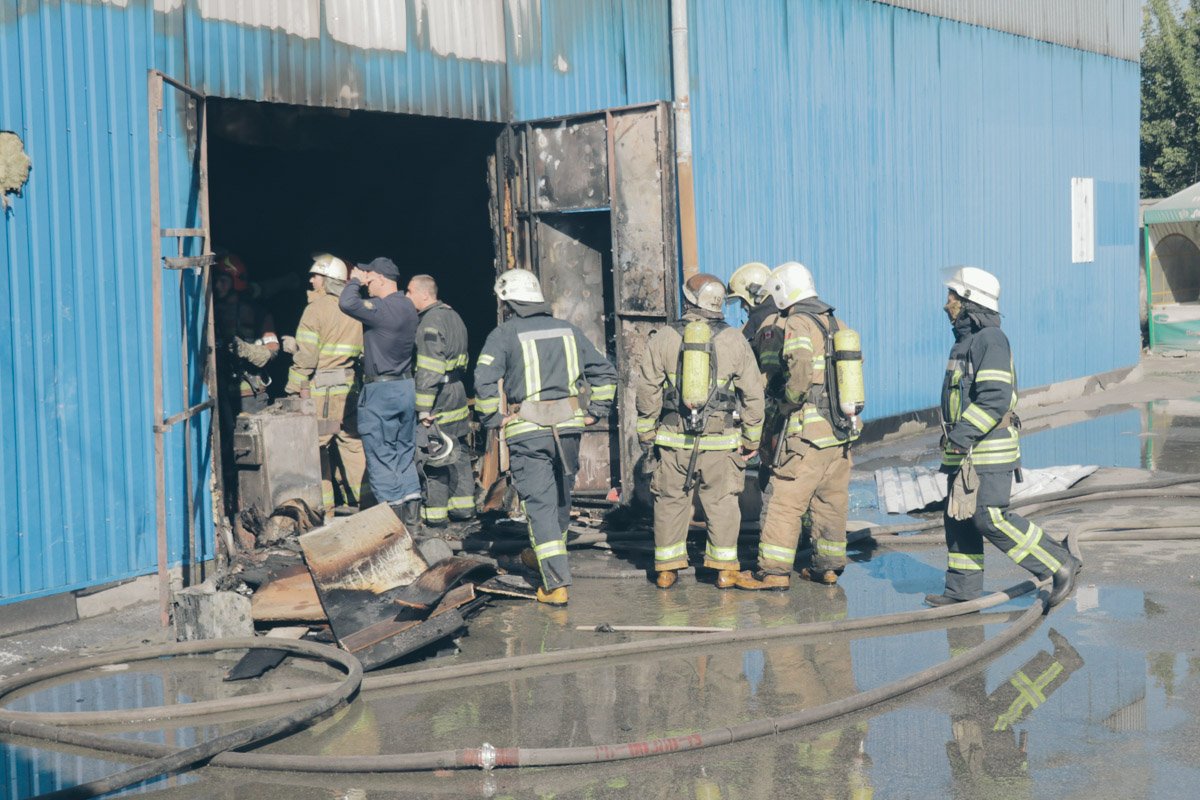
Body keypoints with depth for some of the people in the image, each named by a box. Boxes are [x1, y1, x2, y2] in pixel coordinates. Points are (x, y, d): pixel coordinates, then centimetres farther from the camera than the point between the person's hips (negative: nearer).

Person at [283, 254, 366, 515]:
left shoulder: (317, 307, -8)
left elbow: (306, 356, -11)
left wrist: (293, 389, -5)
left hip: (321, 390, -6)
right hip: (351, 388, 6)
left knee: (316, 448, 1)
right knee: (354, 445, 11)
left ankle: (324, 510, 2)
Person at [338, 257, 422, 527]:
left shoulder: (383, 308, -19)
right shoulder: (408, 307, 10)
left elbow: (347, 303, -29)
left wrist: (355, 281, -11)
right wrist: (359, 283, 14)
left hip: (381, 390, -9)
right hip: (407, 386, 9)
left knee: (380, 453, -1)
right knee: (404, 450, 14)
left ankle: (393, 514, -1)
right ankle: (412, 515, 15)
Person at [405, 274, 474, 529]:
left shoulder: (430, 322, -17)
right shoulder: (453, 316, 14)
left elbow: (429, 371, -23)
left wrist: (423, 408, -22)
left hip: (438, 400, -10)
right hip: (458, 396, 10)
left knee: (430, 457, -3)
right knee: (458, 453, 15)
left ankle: (436, 514, 0)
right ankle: (464, 506, 21)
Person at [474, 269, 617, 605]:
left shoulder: (504, 335, -3)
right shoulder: (568, 331, 12)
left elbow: (484, 381, -16)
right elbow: (604, 372, 13)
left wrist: (494, 419, -5)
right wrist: (594, 411, 14)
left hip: (527, 430, -4)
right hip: (568, 427, 4)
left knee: (539, 506, -3)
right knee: (561, 501, 19)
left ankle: (556, 584, -10)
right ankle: (555, 566, 35)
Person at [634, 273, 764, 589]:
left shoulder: (662, 339, 0)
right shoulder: (735, 341, 1)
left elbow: (647, 391, 1)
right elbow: (753, 394, 2)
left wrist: (646, 434, 10)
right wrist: (751, 439, 11)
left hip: (673, 437, 0)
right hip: (721, 441, 0)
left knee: (671, 501, 10)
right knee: (722, 502, 9)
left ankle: (667, 569, 14)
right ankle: (724, 569, 12)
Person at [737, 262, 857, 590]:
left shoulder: (796, 325, -11)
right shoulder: (838, 325, 13)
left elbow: (800, 373, -25)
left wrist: (785, 404, -12)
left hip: (808, 431, -8)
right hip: (842, 431, 8)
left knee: (784, 499, -3)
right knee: (831, 501, 15)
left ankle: (774, 571, -2)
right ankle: (829, 566, 22)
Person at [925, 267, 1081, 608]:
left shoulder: (991, 339, -15)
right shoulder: (966, 340, 16)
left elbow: (995, 398, -24)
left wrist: (962, 434, -26)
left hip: (989, 449, -10)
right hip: (965, 449, 10)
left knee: (991, 518, -11)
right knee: (959, 516, 10)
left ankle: (1060, 565, -3)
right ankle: (963, 587, 17)